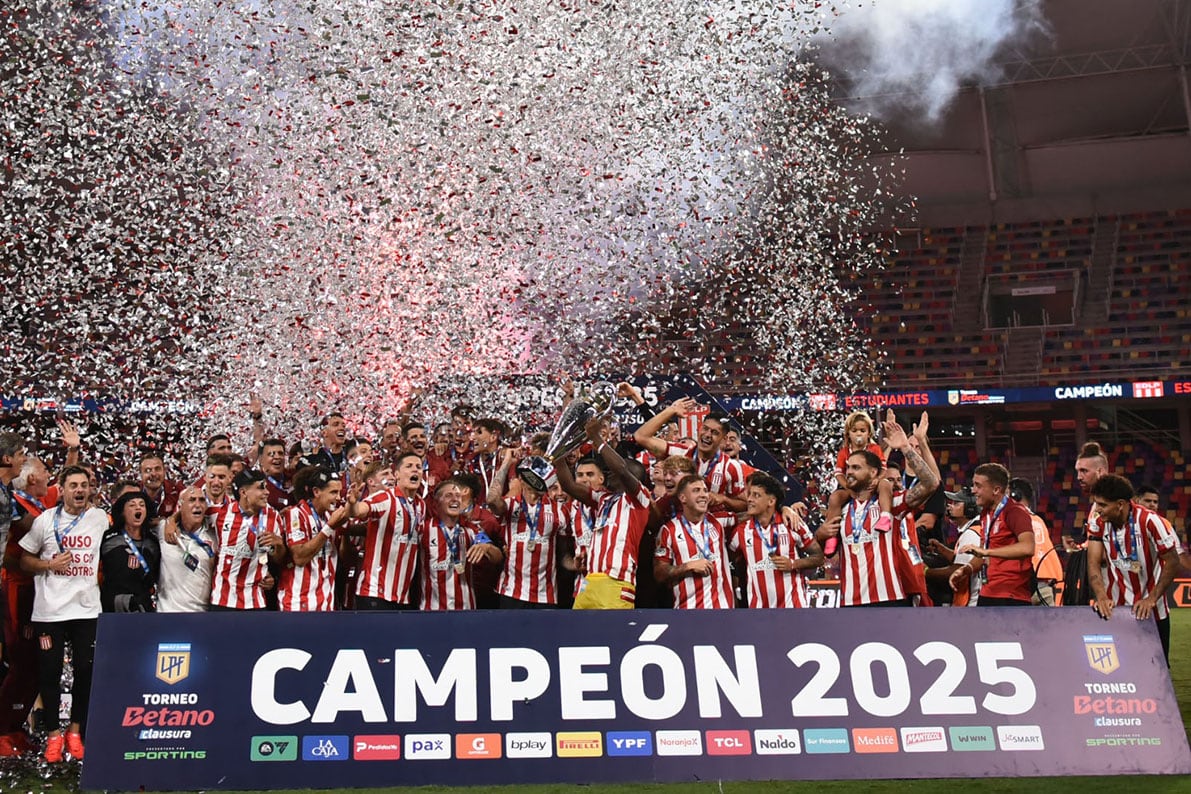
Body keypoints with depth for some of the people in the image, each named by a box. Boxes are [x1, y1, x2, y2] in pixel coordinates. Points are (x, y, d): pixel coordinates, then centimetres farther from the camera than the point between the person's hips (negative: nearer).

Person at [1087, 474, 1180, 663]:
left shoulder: (1149, 521, -18)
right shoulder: (1098, 524, -6)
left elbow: (1172, 562, -14)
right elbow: (1093, 563, -11)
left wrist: (1151, 599, -18)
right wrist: (1101, 597, -27)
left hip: (1152, 612, -2)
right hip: (1115, 611, 3)